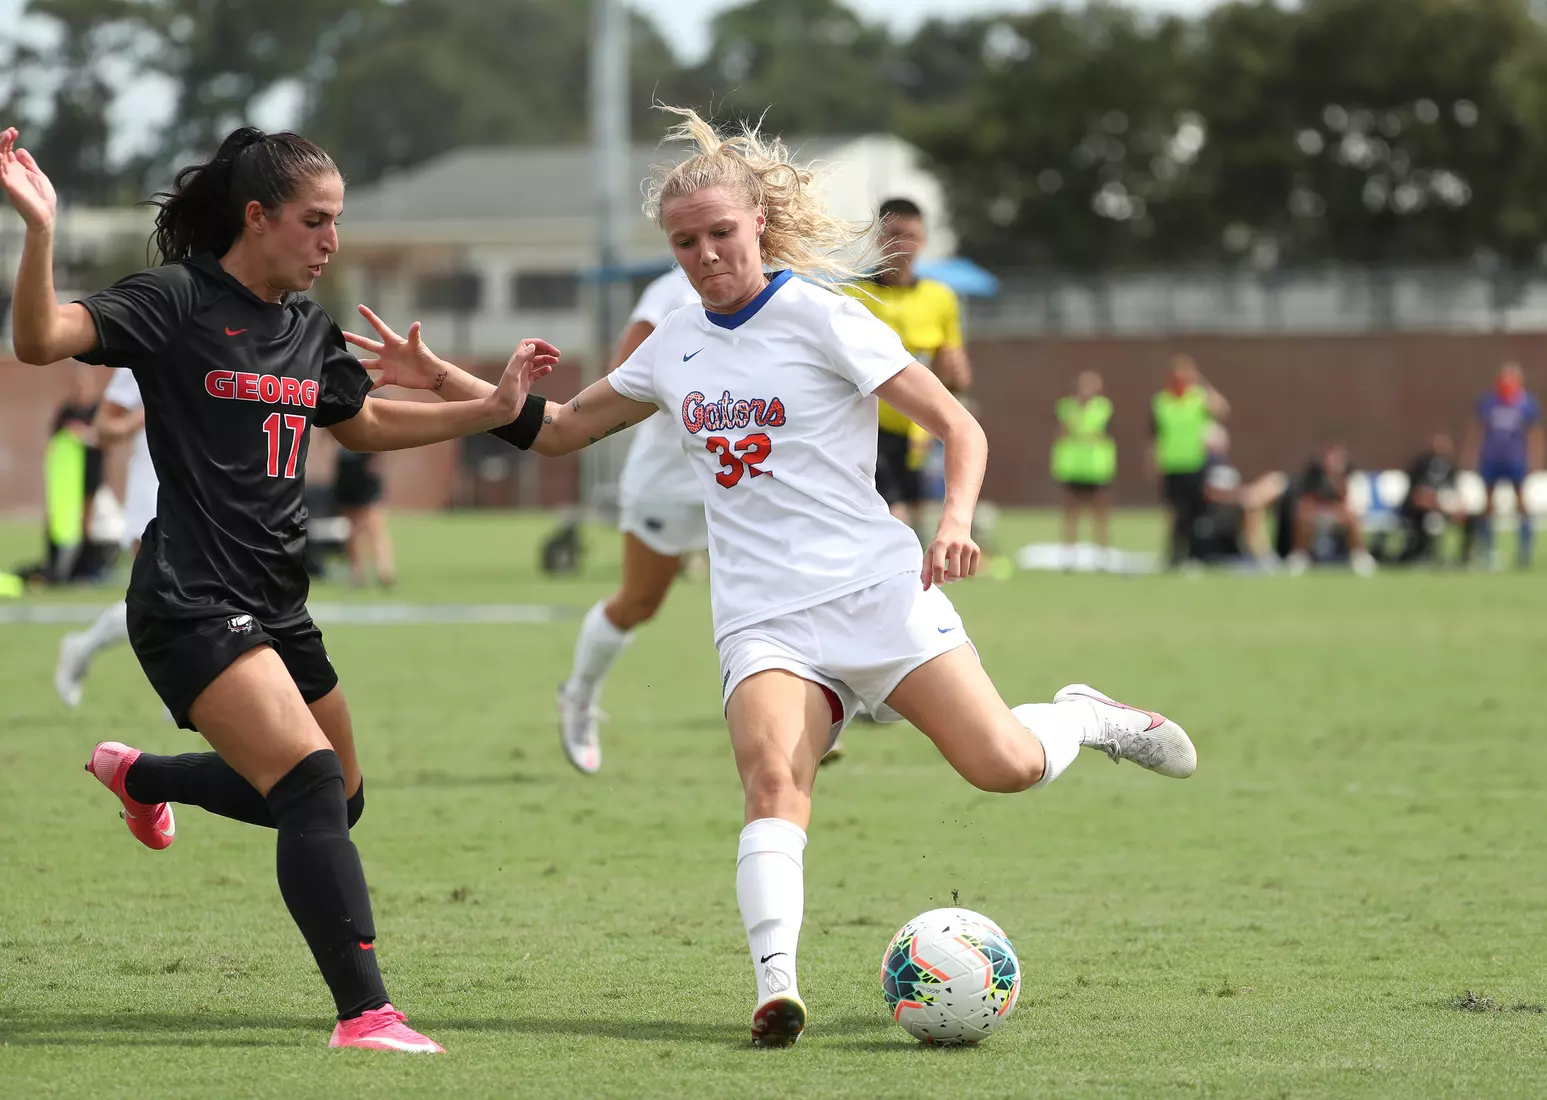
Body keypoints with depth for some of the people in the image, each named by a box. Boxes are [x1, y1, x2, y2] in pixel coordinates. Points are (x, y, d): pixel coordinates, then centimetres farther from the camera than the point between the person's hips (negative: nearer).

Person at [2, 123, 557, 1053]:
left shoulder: (310, 332, 11)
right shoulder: (175, 305, -11)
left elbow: (364, 422, 29)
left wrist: (494, 407, 22)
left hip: (277, 606, 9)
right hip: (193, 602, -9)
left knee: (337, 801, 20)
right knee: (311, 785, -23)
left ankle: (138, 775, 44)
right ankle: (365, 1013, -24)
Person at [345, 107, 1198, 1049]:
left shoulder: (821, 318, -2)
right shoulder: (675, 347, 15)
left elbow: (958, 427, -2)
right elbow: (560, 428, 27)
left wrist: (956, 521, -21)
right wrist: (438, 378, 15)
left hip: (876, 588, -3)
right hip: (764, 620, 3)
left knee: (1003, 764, -17)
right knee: (773, 779, -26)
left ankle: (1091, 720, 17)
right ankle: (777, 983, -39)